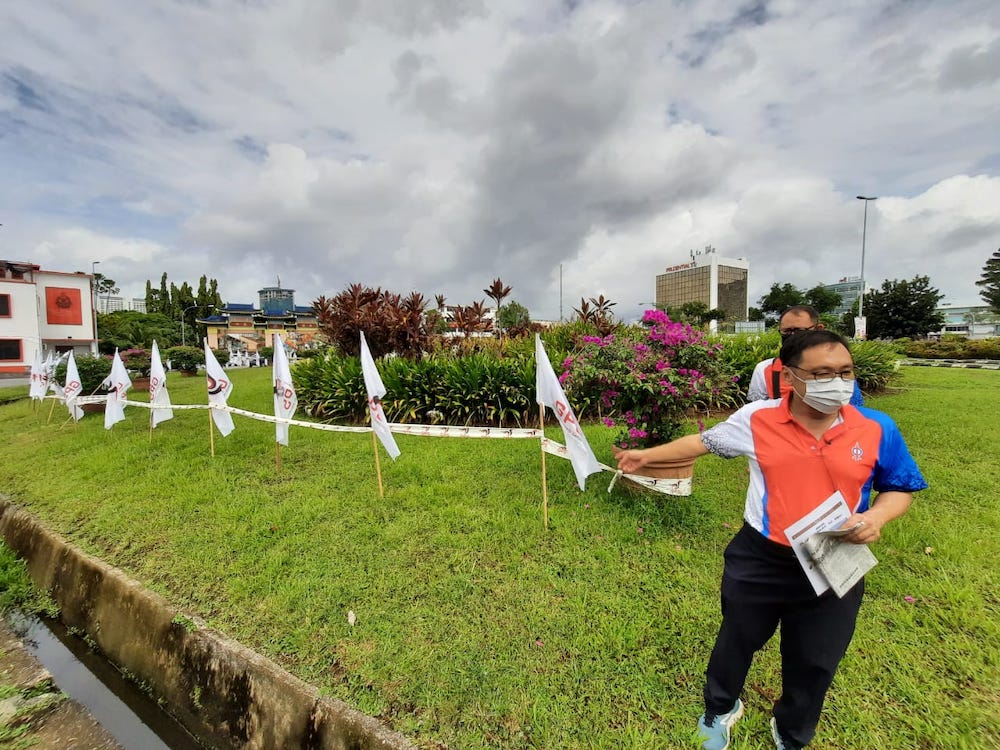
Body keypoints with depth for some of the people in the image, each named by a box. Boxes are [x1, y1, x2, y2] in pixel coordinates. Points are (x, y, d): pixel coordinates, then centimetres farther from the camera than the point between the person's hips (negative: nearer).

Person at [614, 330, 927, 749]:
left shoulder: (877, 429, -10)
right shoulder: (756, 419, -14)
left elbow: (900, 489, 4)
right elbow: (704, 441, 0)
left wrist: (877, 516, -18)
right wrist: (647, 455, 2)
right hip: (760, 559, -1)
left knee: (814, 662, 23)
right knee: (737, 640, 21)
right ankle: (719, 710, 54)